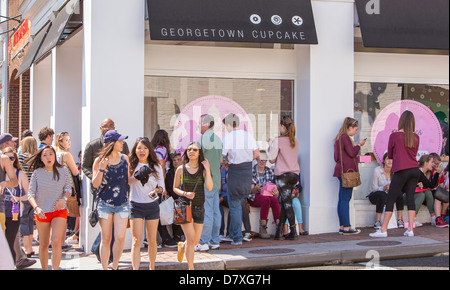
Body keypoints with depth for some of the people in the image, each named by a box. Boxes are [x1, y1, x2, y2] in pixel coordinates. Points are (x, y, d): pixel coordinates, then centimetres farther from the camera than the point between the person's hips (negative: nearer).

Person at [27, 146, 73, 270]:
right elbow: (30, 193, -5)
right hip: (42, 212, 1)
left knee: (56, 241, -18)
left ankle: (55, 269, -15)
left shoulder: (63, 171, -1)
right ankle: (44, 268, 26)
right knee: (43, 245, 9)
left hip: (59, 211, -1)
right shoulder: (37, 173, -5)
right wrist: (37, 207, -23)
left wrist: (64, 199, -14)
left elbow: (68, 189, 8)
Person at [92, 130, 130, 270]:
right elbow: (95, 184, -7)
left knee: (120, 237, -8)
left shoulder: (124, 158, 7)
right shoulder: (99, 161, -3)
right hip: (105, 203, -2)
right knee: (106, 239, 3)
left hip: (122, 203, 2)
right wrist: (101, 169, -20)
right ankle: (105, 267, 13)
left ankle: (115, 266, 10)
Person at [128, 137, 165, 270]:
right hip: (136, 205, -2)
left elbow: (161, 185, 9)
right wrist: (138, 177, -23)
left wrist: (157, 190, -11)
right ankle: (135, 269, -10)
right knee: (136, 241, -8)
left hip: (152, 205, 2)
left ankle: (152, 267, 25)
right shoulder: (131, 165, 0)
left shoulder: (156, 167, 6)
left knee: (152, 240, 10)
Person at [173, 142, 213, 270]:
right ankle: (191, 268, 2)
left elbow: (209, 188, -11)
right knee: (191, 240, -10)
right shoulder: (181, 169, -1)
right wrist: (185, 193, -12)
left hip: (199, 208, 2)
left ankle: (182, 246, 42)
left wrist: (207, 170, -13)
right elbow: (175, 188, 7)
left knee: (196, 241, 8)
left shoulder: (203, 169, 1)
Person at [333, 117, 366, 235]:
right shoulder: (345, 137, -11)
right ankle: (346, 227, -8)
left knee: (342, 199, 9)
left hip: (341, 171, 10)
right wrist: (359, 145, 0)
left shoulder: (339, 138, 19)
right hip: (347, 171, -10)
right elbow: (352, 153, -15)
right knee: (345, 199, -9)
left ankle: (342, 226, 11)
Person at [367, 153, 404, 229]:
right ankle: (377, 221, -33)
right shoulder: (377, 170, -15)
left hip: (389, 194, 4)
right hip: (375, 195, -4)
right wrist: (385, 187, -32)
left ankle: (400, 219, -22)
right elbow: (374, 188, -14)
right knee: (382, 194, -38)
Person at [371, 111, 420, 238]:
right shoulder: (416, 137, 6)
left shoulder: (394, 136, -6)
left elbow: (389, 155, 5)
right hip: (415, 170, 5)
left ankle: (383, 230, -1)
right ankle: (410, 229, 4)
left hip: (401, 171, -5)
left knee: (390, 200, -1)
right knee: (410, 198, 7)